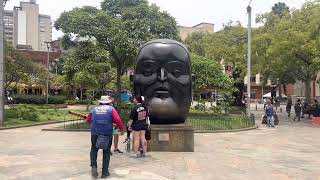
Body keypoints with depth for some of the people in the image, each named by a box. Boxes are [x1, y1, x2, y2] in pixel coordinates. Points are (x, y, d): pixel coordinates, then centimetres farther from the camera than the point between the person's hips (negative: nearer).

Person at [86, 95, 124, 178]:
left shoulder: (94, 110, 8)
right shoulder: (111, 109, -1)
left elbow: (88, 120, 19)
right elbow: (117, 120, -13)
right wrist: (122, 129, -1)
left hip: (95, 133, 2)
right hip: (107, 134, -2)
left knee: (94, 149, 19)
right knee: (106, 152, 11)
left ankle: (93, 166, 0)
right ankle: (105, 172, 15)